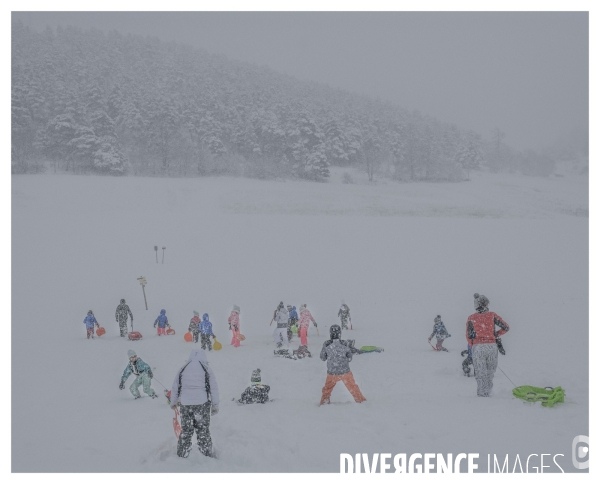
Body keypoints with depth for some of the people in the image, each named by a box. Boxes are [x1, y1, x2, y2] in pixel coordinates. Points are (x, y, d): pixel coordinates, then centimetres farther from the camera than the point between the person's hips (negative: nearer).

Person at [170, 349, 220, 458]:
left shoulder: (183, 369, 7)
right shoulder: (206, 369, 1)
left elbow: (175, 387, 11)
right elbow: (214, 388, 1)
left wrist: (173, 402, 25)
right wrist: (215, 405, 9)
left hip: (185, 404, 2)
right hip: (202, 404, -2)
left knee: (186, 431, 13)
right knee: (203, 431, 6)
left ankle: (182, 455, 16)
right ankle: (207, 454, 9)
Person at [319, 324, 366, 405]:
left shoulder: (326, 345, -13)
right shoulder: (344, 344, -13)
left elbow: (323, 358, 0)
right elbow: (350, 358, -2)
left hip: (332, 372, 0)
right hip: (345, 371, 0)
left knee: (327, 388, 23)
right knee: (352, 387, 18)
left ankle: (324, 401, 26)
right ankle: (360, 400, 27)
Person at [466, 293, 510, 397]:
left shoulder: (471, 318, 3)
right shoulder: (492, 315, 3)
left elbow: (469, 336, 3)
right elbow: (506, 327, 3)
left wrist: (472, 348, 15)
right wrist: (496, 335, 14)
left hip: (477, 347, -1)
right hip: (491, 346, 1)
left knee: (480, 374, 3)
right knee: (490, 373, 13)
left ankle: (482, 395, 0)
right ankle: (487, 393, 13)